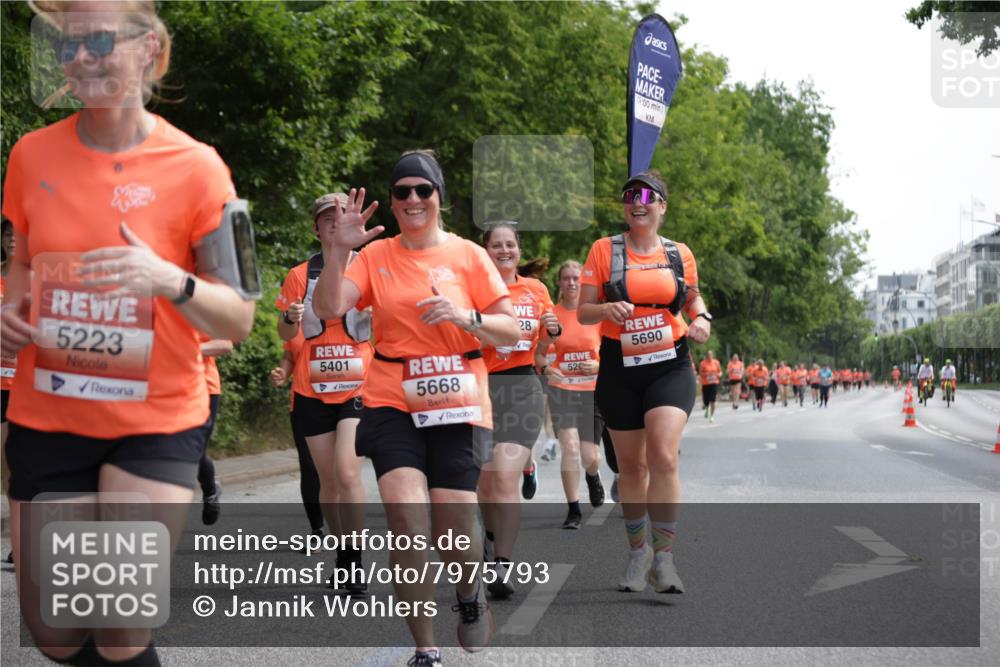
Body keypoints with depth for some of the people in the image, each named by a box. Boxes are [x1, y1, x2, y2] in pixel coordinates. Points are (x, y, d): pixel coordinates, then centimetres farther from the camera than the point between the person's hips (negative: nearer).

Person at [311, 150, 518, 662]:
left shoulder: (468, 255, 2)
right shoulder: (375, 255, 4)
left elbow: (510, 331, 1)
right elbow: (329, 309, -8)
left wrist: (464, 317, -16)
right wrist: (336, 249, -19)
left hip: (457, 406, 0)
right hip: (392, 404, 0)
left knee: (454, 533, -5)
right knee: (406, 519, -16)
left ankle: (470, 592, 33)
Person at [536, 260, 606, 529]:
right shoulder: (552, 314, -1)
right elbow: (539, 352, 7)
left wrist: (599, 365, -16)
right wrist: (546, 369, -14)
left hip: (593, 389, 0)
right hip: (562, 388, 0)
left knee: (590, 456, 2)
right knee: (570, 447, -16)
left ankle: (593, 476, 41)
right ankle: (573, 510, -3)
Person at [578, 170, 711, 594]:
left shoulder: (680, 254, 6)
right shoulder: (604, 250, 1)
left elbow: (691, 297, 24)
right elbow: (583, 312, 1)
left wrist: (701, 318, 2)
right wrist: (607, 309, -20)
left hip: (670, 366, 0)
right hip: (619, 368, 1)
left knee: (664, 456, -18)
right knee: (631, 465, 9)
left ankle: (663, 557, -9)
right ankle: (638, 551, 27)